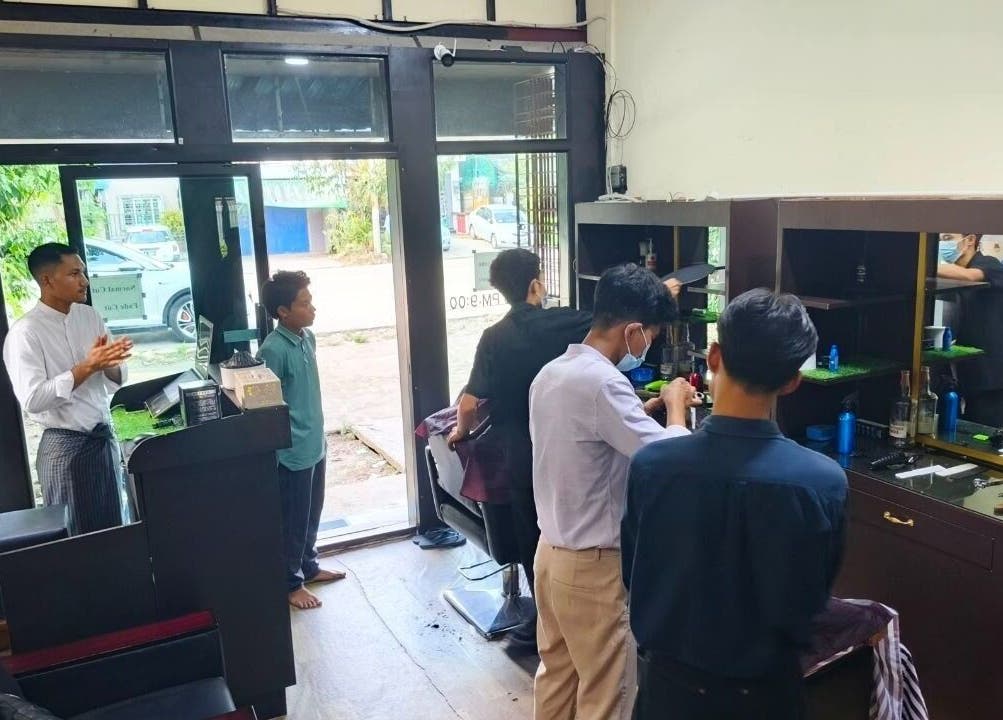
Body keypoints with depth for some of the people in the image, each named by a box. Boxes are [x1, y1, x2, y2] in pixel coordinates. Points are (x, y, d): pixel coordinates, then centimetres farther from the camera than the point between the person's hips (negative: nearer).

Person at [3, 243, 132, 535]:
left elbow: (117, 380, 8)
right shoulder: (25, 332, -13)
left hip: (104, 437, 6)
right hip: (65, 446, -6)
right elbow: (32, 399, -21)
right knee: (74, 535, 8)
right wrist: (87, 367, -25)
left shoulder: (90, 316, 5)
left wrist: (109, 364, -14)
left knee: (113, 528, 15)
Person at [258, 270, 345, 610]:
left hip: (315, 444, 8)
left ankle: (309, 567, 39)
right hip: (293, 451, -8)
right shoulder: (273, 350, -22)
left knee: (312, 514, 21)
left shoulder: (308, 337, 4)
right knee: (293, 520, 7)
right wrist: (284, 445, -15)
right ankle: (291, 583, 23)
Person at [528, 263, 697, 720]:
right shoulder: (602, 381, -26)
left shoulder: (551, 373, 3)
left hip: (551, 551, 9)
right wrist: (674, 405, -9)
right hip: (594, 565, -9)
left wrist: (650, 407, 12)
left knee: (556, 675, 22)